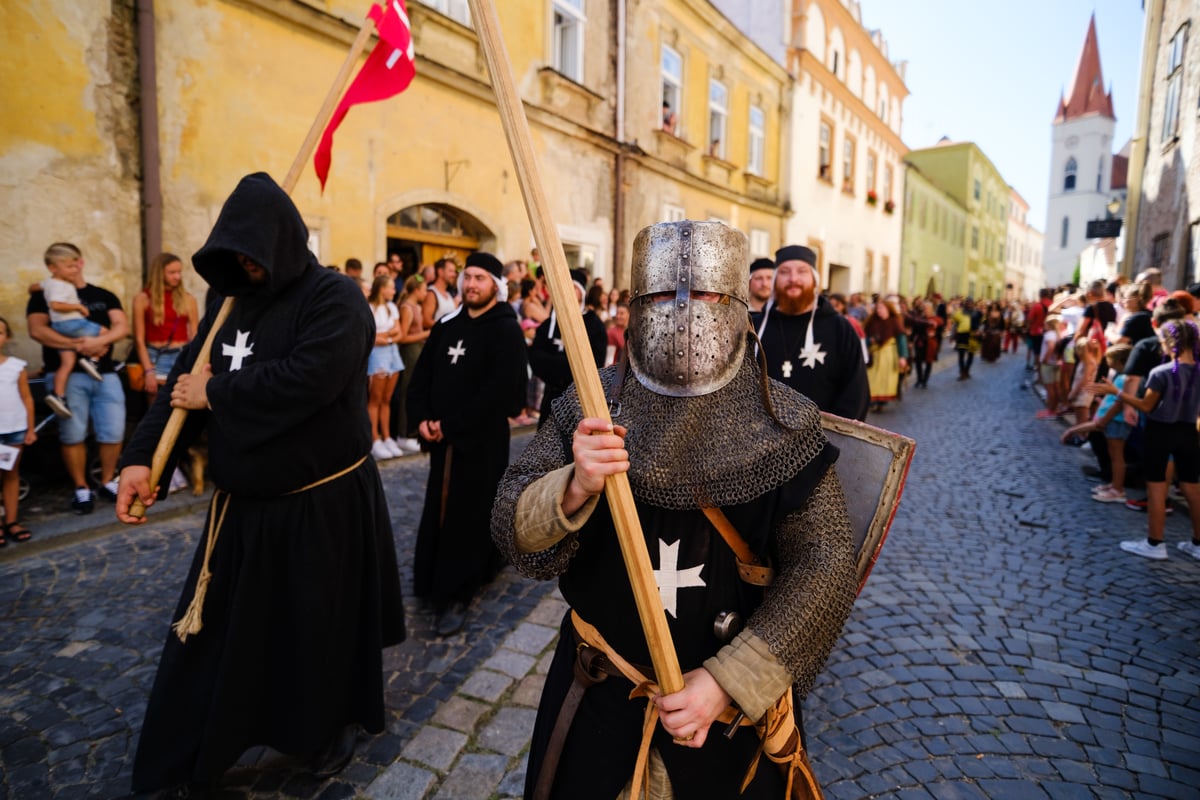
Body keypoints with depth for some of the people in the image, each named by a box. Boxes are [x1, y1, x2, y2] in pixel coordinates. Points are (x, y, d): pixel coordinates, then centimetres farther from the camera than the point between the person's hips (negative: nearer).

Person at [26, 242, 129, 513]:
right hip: (67, 375, -2)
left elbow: (122, 326, 1)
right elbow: (37, 330, -8)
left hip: (105, 373, 2)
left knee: (114, 433, 1)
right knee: (72, 435, 1)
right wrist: (78, 345, -18)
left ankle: (108, 481, 20)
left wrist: (100, 341, -19)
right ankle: (81, 489, 13)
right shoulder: (43, 297, 7)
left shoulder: (104, 296, 15)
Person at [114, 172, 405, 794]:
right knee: (220, 628, 17)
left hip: (321, 504, -6)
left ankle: (333, 726, 36)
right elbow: (186, 379, 5)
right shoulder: (232, 300, 9)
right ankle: (199, 750, 39)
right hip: (242, 504, 7)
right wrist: (141, 455, -8)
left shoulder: (334, 298, -13)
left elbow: (309, 376, -29)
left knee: (321, 625, 10)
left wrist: (217, 393, -16)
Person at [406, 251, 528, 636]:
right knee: (438, 511, 13)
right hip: (442, 437, 6)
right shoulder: (447, 326, 11)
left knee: (468, 516, 1)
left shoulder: (506, 330, -10)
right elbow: (422, 373, 10)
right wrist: (422, 417, -6)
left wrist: (451, 425, -18)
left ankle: (455, 596, 13)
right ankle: (435, 581, 31)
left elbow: (501, 390, -20)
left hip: (482, 439, -6)